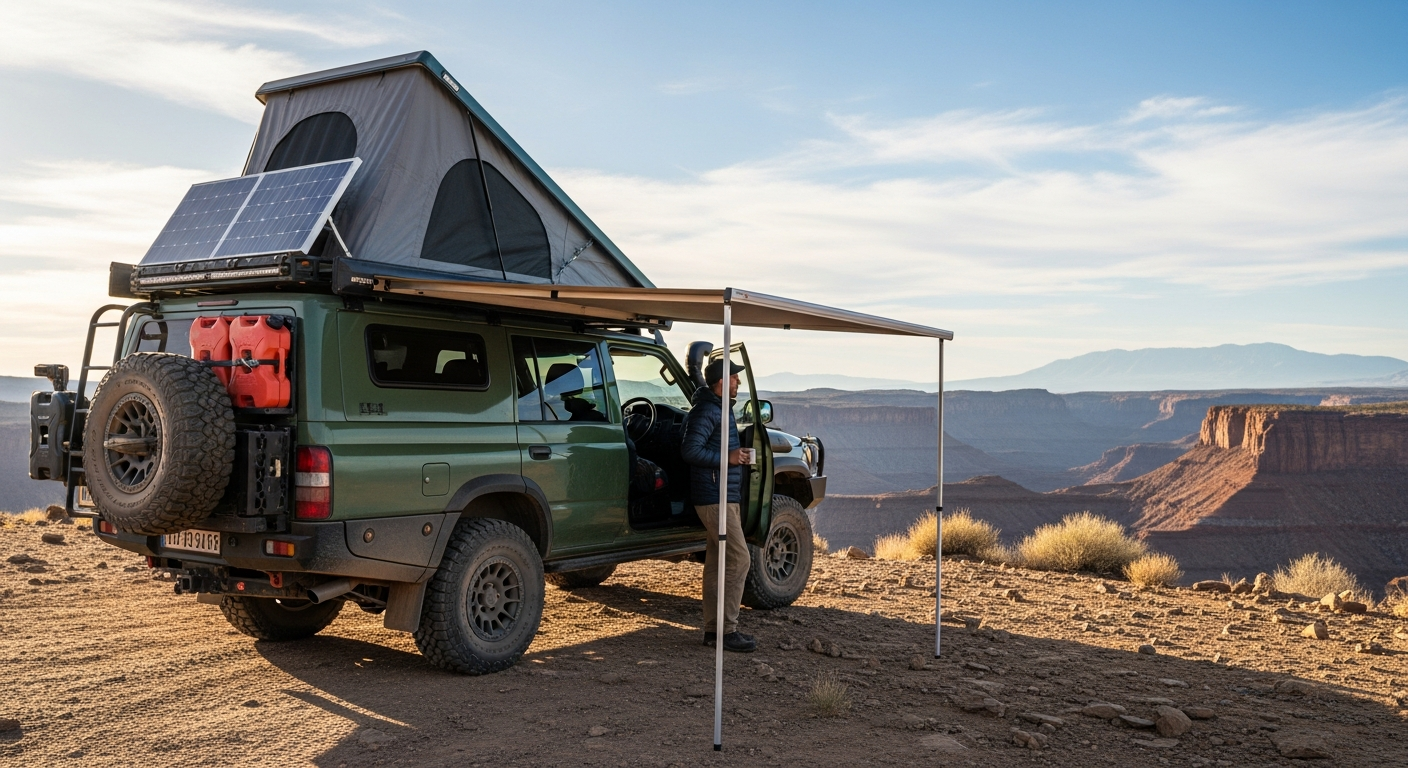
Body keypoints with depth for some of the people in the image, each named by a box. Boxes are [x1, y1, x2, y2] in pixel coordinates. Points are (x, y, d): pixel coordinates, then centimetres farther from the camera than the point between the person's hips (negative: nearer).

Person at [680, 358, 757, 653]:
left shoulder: (721, 409, 17)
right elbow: (689, 451, -22)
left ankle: (712, 629, 18)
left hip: (726, 497, 10)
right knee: (738, 559, -11)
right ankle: (727, 631, -7)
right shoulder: (706, 411, -14)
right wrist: (726, 458, -19)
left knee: (716, 562, 12)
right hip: (715, 498, -10)